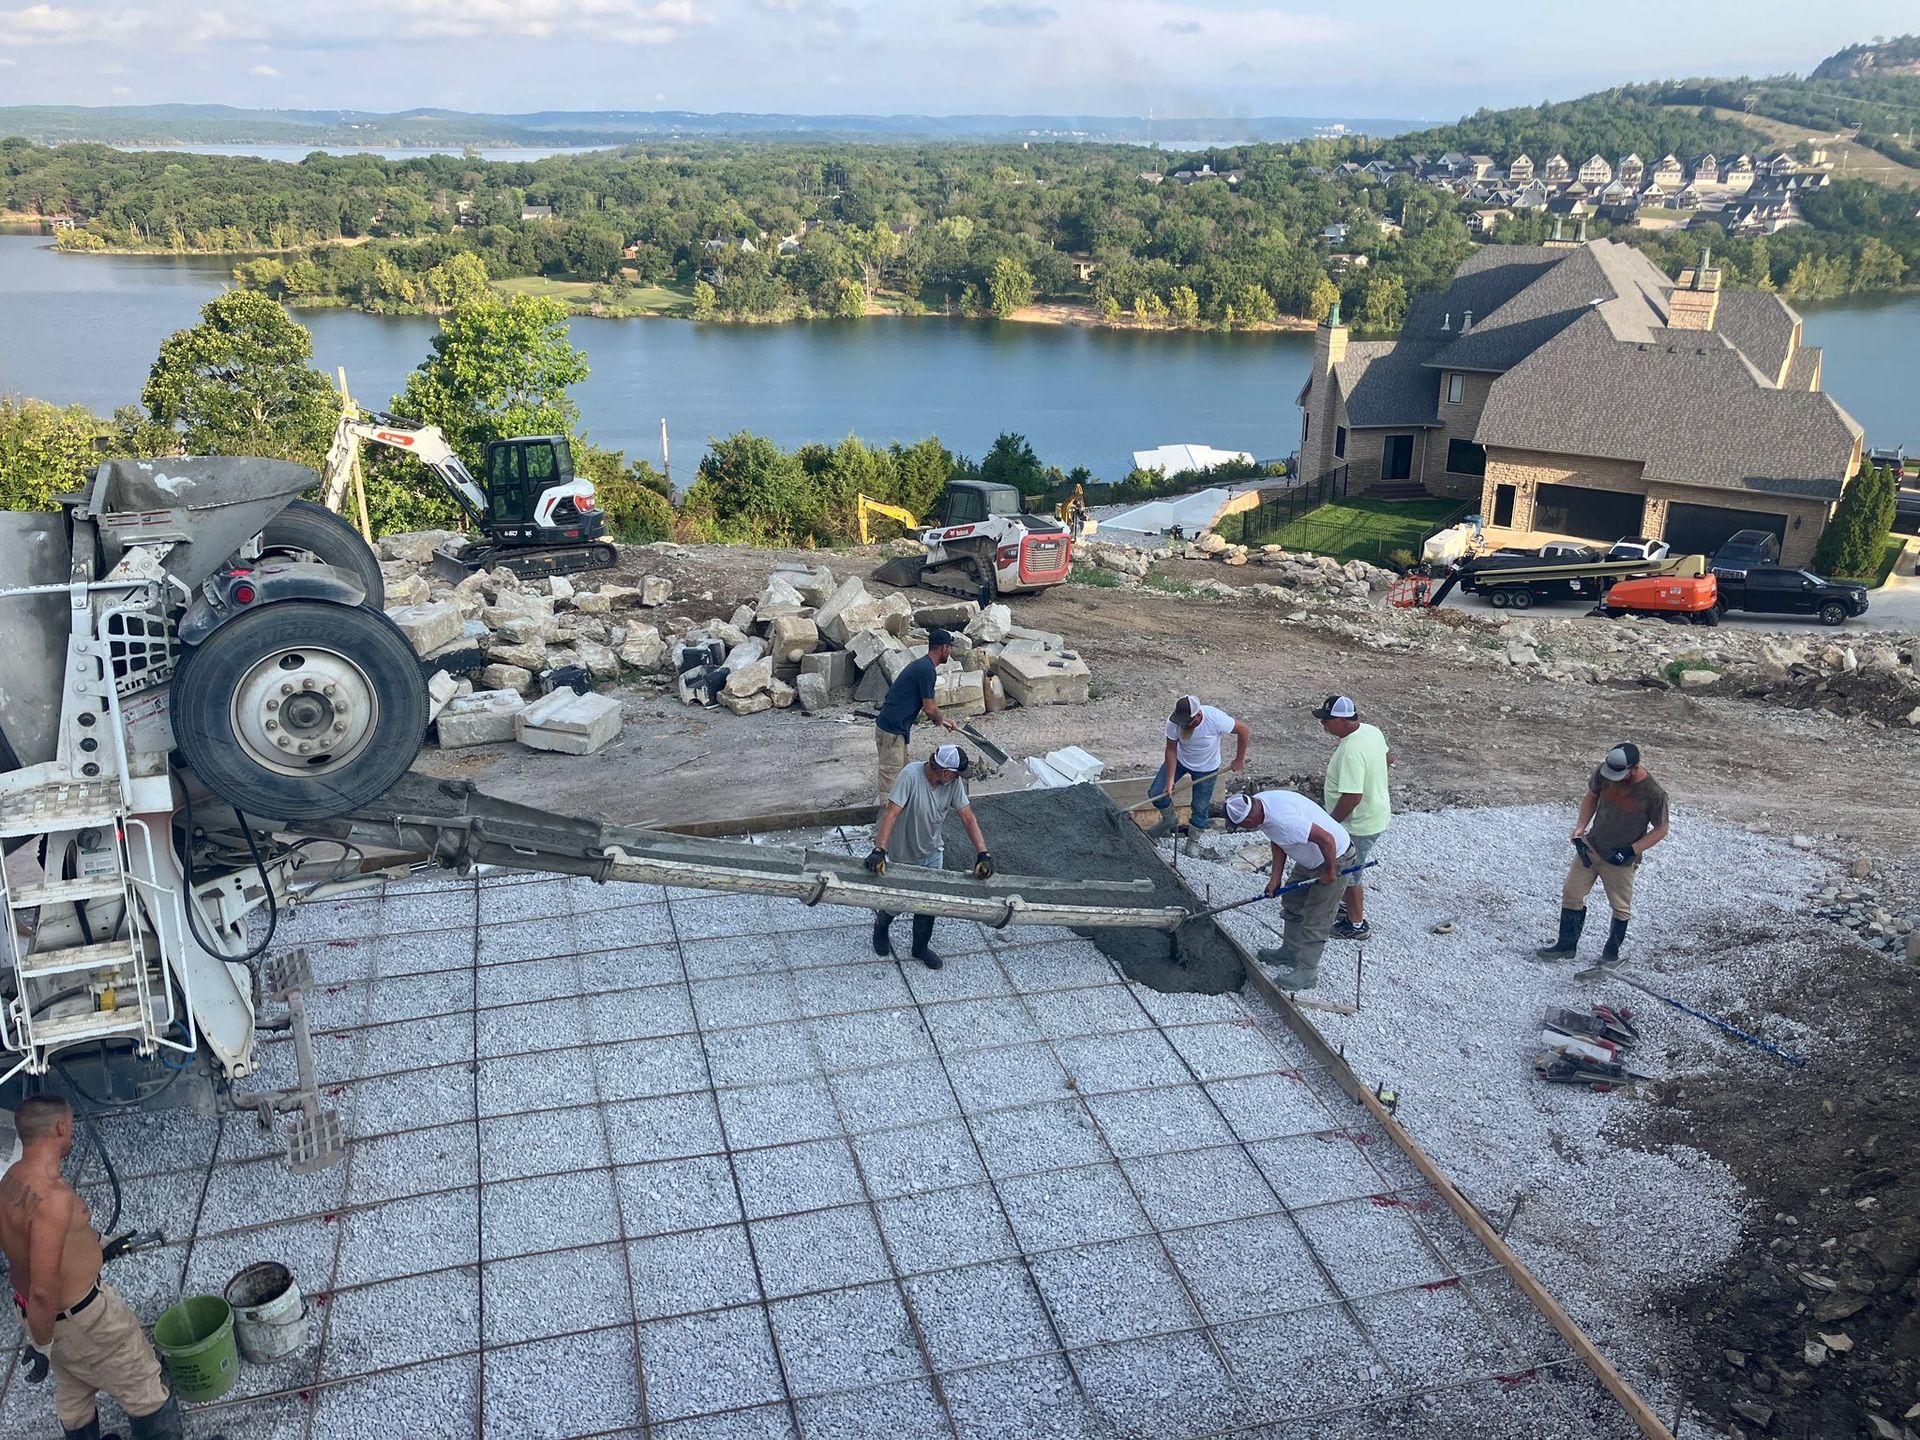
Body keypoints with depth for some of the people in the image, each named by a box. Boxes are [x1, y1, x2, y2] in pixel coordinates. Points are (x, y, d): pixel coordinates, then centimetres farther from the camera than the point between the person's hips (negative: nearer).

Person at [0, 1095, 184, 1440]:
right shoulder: (52, 1196, -33)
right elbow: (43, 1290, -31)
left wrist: (93, 1250, 25)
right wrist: (40, 1345, -18)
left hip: (33, 1311, 9)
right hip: (80, 1317, -9)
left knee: (72, 1395, 29)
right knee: (147, 1390, 9)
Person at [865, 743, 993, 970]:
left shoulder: (954, 782, -16)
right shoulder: (911, 775, -32)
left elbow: (968, 817, -14)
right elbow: (891, 813, -37)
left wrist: (982, 853, -23)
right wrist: (879, 851, -46)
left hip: (932, 852, 4)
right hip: (903, 855, -4)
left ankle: (921, 947, 35)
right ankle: (881, 927, 47)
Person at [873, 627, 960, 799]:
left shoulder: (922, 665, 14)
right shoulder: (927, 670, -18)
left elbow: (927, 704, 25)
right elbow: (929, 709, -15)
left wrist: (945, 720, 26)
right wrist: (940, 720, 5)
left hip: (896, 728, 10)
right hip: (891, 730, -10)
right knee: (891, 778, -6)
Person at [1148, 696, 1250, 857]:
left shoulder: (1216, 719, -38)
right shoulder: (1173, 722, -31)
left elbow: (1243, 730, -22)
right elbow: (1171, 750, -19)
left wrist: (1239, 760, -12)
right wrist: (1170, 779, -24)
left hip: (1206, 768, -2)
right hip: (1180, 760, 2)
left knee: (1200, 807, 7)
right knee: (1156, 793, 0)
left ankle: (1194, 840, 35)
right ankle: (1168, 820, 31)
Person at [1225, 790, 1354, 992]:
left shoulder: (1283, 820, -38)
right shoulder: (1258, 803, -9)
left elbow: (1327, 840, -37)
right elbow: (1278, 842, 5)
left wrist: (1329, 873, -22)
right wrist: (1276, 878, 0)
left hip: (1334, 857, -10)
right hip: (1311, 858, 10)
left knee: (1316, 919, -3)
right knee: (1292, 902, 21)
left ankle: (1307, 972, 7)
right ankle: (1290, 953, 36)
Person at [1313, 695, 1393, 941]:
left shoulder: (1351, 751, -35)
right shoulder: (1371, 731, -5)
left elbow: (1352, 797, -34)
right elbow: (1388, 758, 14)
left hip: (1359, 825, -9)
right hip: (1376, 814, 9)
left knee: (1348, 875, 11)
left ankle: (1356, 924, 28)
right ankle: (1349, 907, 47)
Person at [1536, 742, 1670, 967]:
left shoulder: (1653, 794, -25)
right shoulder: (1604, 771, -14)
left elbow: (1660, 830, -12)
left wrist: (1631, 851, -20)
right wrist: (1580, 829, -5)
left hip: (1620, 860, -4)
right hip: (1590, 847, 4)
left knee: (1621, 908, 12)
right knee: (1571, 893, 9)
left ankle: (1612, 953, 32)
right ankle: (1567, 945, 24)